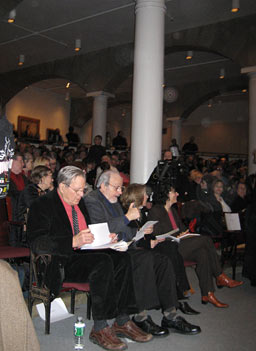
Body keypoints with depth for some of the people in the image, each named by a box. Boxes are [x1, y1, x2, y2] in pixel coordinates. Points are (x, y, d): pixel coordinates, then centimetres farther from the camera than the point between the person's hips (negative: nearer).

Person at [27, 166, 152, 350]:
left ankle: (123, 322, -10)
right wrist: (74, 241, -29)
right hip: (61, 262, -7)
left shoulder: (80, 202, 16)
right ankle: (100, 329, -21)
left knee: (123, 259, -17)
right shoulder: (42, 205, -7)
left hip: (84, 254, 7)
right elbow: (37, 243, -18)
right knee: (104, 262, -31)